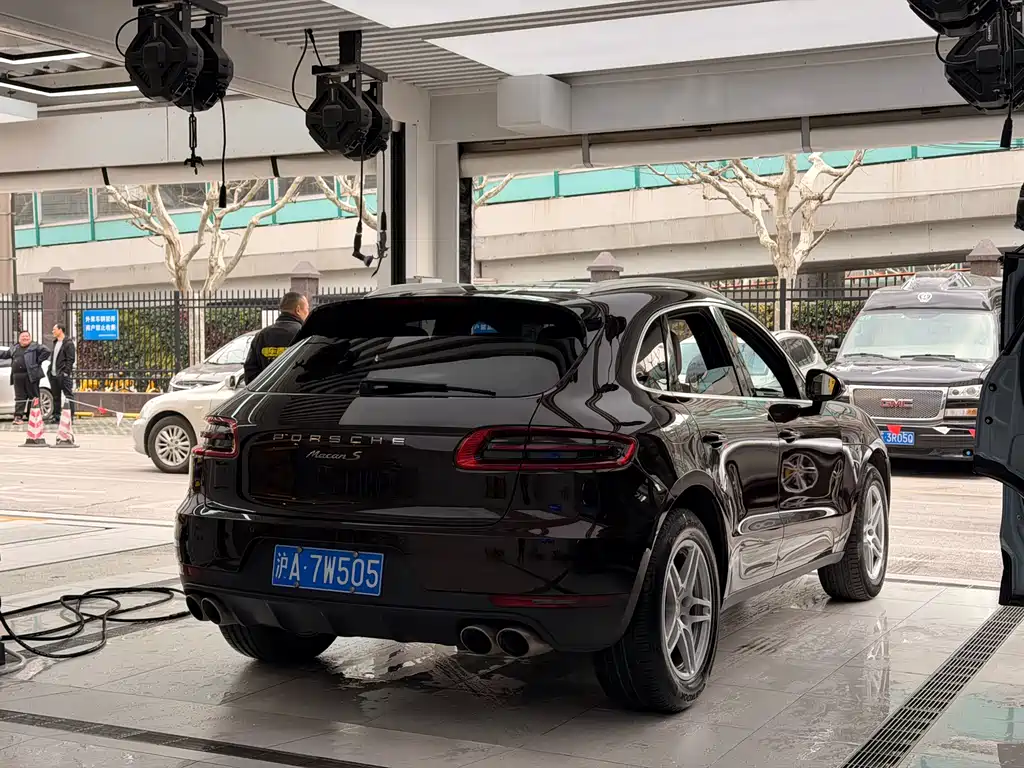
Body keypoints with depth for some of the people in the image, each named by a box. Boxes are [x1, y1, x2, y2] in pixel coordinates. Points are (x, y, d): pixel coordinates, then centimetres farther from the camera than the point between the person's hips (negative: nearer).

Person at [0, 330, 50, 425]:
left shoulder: (35, 346, 2)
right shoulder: (14, 348, 20)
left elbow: (46, 351, -9)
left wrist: (38, 361, -10)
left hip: (31, 376, -5)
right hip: (17, 377, 5)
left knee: (33, 396, 0)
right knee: (19, 397, 3)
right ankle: (18, 416, 2)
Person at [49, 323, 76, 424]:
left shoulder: (68, 343, -7)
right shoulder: (55, 343, 20)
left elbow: (70, 360, -13)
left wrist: (66, 372, -19)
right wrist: (50, 370, 14)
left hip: (64, 375, -9)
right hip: (54, 374, 9)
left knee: (68, 396, -7)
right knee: (56, 397, 11)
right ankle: (56, 417, 17)